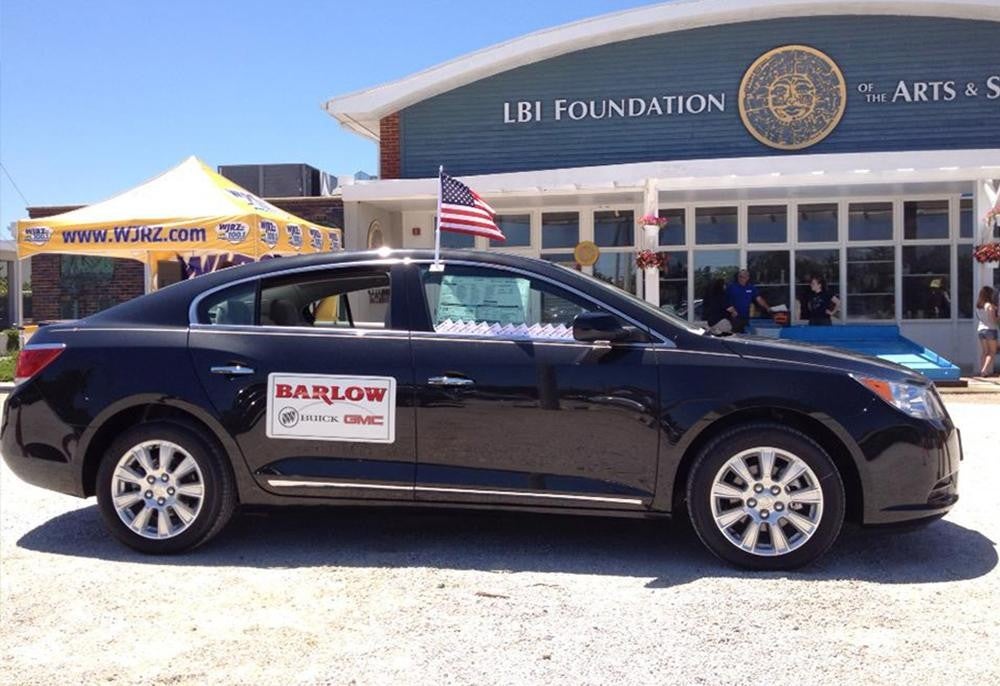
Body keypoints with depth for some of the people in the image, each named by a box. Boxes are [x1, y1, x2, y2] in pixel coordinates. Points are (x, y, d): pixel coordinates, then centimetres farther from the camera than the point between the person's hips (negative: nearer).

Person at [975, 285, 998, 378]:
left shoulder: (978, 306, 4)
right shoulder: (989, 305, -14)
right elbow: (993, 320, -14)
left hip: (980, 330, 6)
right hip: (990, 329, -6)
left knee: (984, 352, 12)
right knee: (992, 352, 2)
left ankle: (982, 370, 10)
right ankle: (985, 370, -11)